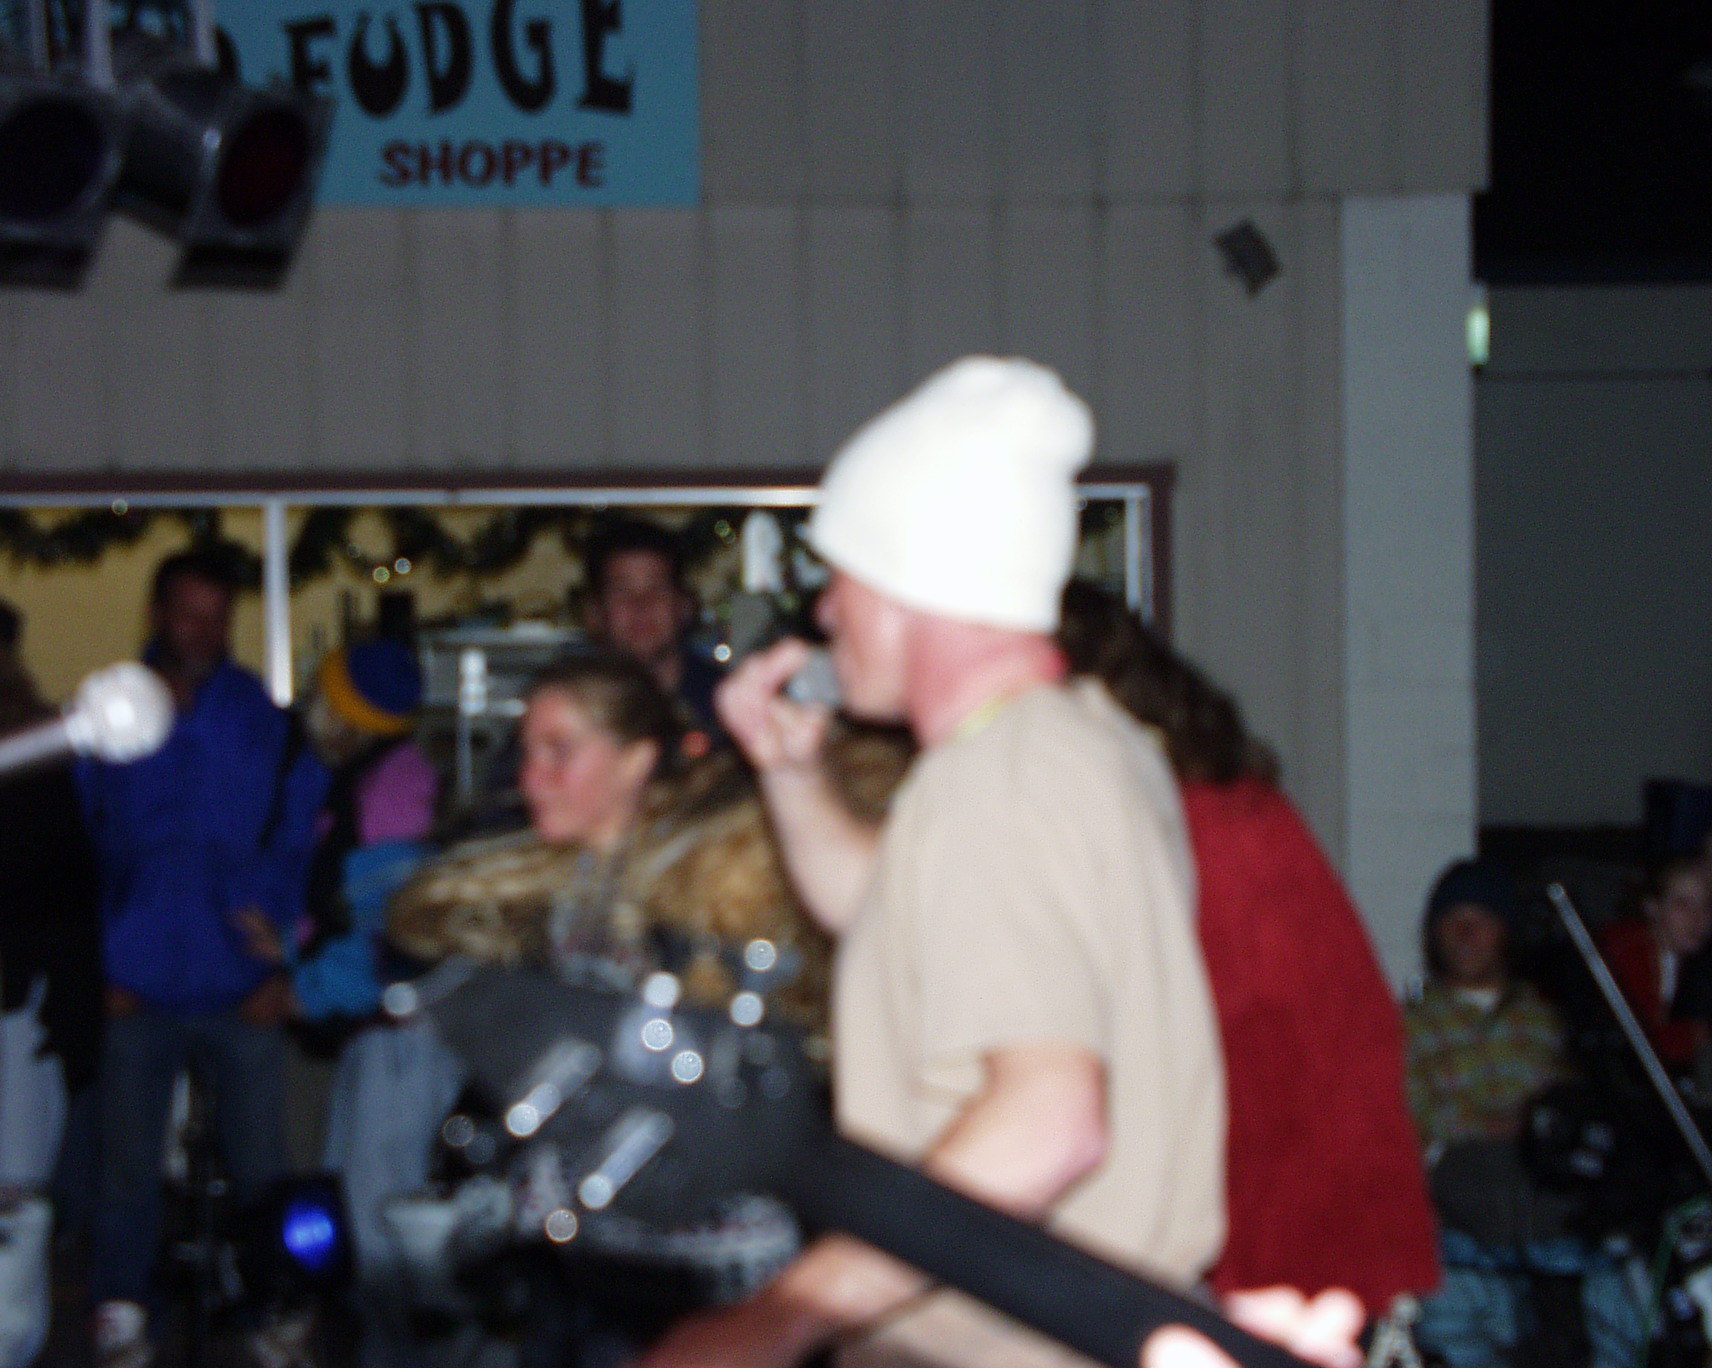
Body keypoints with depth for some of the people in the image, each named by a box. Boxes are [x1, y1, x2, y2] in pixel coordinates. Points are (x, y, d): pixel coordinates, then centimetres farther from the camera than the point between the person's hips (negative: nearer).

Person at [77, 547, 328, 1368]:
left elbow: (298, 847, 3)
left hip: (241, 991, 0)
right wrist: (97, 964, -3)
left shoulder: (268, 724, 3)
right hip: (136, 991, 0)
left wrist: (279, 968, -3)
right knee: (126, 1162, 4)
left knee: (258, 1165, 4)